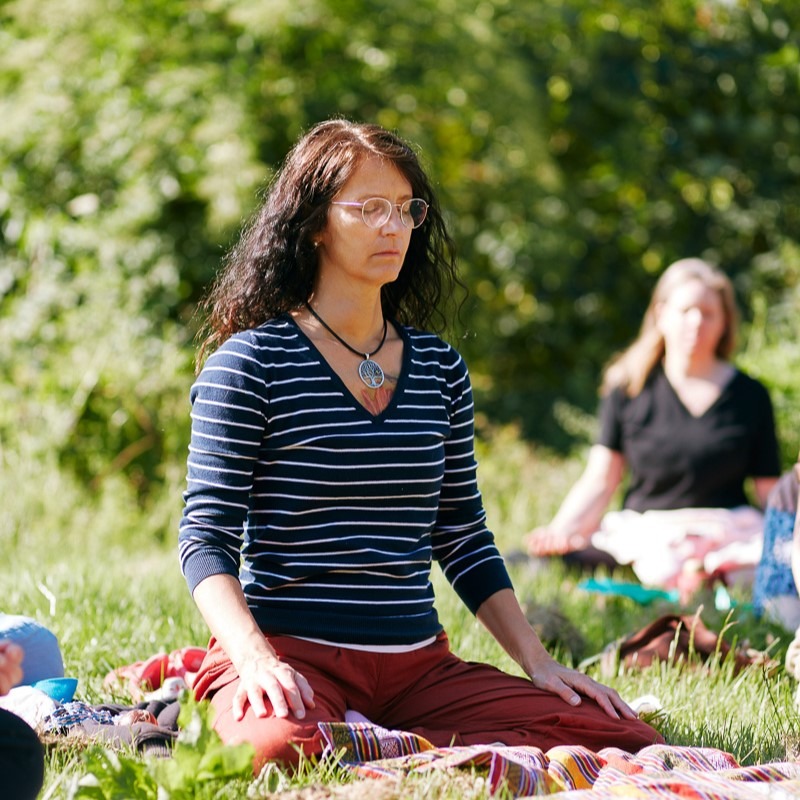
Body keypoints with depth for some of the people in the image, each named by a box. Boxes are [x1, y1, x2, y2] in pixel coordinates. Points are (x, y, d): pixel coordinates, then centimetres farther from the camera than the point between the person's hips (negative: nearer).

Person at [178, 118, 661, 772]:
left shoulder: (440, 369, 14)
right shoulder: (250, 362, -2)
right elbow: (206, 538, -6)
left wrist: (538, 660, 8)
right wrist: (254, 659, -23)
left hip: (420, 663, 7)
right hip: (292, 655, -7)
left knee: (629, 740, -15)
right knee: (279, 750, -43)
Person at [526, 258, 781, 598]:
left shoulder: (750, 395, 10)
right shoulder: (627, 391, 8)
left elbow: (769, 491, 8)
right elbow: (598, 483, 4)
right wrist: (560, 531, -14)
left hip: (730, 531, 0)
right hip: (646, 529, 0)